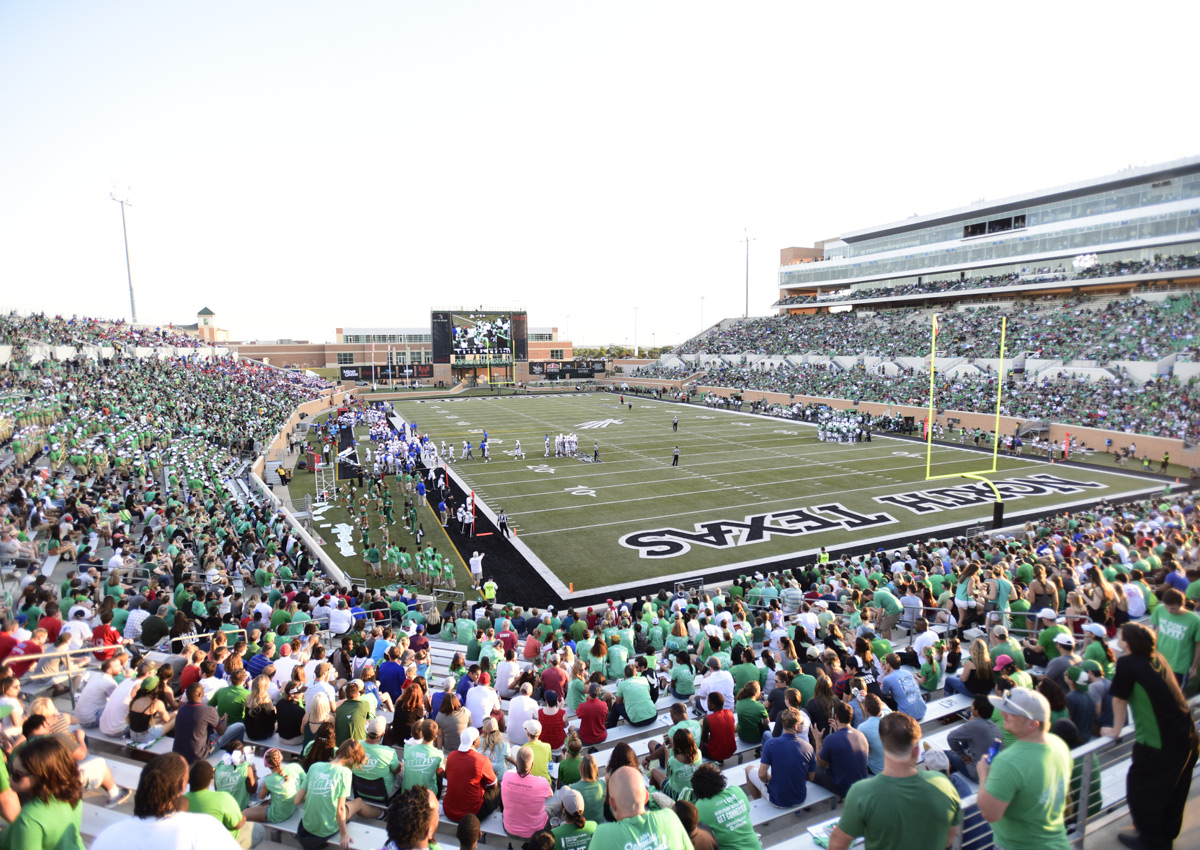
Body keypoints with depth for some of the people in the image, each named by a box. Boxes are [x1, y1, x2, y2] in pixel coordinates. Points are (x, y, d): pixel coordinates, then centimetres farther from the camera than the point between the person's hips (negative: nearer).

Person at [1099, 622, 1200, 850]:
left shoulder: (1127, 663, -15)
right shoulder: (1158, 658, 6)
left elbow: (1119, 699, -7)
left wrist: (1115, 730, 6)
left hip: (1158, 742, -8)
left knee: (1140, 789, 10)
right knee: (1174, 790, 22)